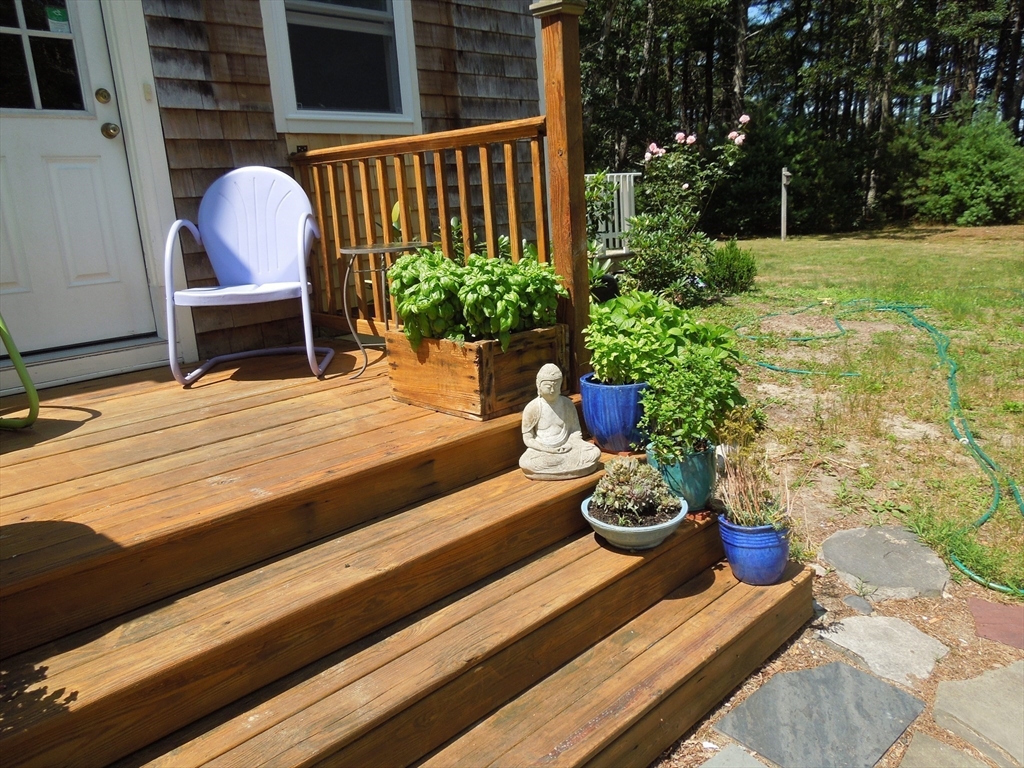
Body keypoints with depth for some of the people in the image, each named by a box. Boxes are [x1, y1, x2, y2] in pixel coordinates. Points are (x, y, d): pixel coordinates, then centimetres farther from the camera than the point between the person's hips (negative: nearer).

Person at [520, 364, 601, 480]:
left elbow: (575, 430, 8)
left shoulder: (567, 404, 0)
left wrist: (570, 444, -13)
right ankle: (569, 465, -19)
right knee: (525, 463, -34)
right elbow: (528, 439, -6)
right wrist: (548, 450, -18)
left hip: (566, 448, 3)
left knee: (595, 453, -20)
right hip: (542, 451, -3)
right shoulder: (532, 408, -8)